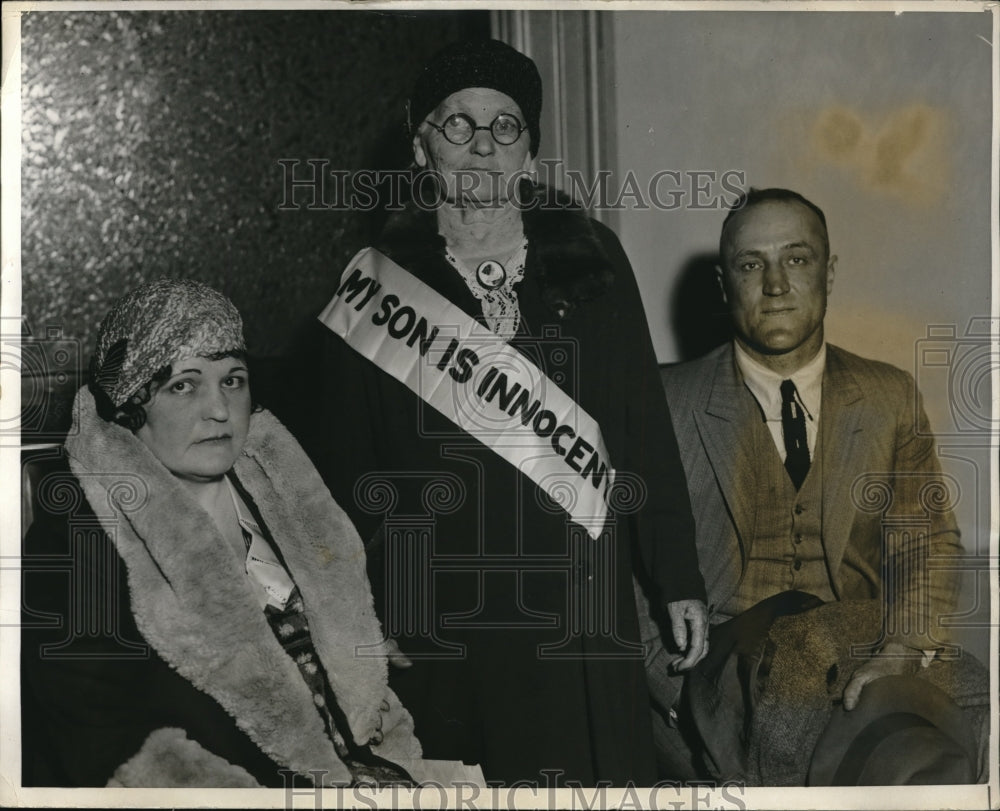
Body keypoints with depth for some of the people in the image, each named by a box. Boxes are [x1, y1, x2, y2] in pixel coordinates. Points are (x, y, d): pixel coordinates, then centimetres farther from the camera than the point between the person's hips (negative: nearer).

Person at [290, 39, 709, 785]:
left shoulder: (590, 257, 5)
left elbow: (645, 424, 6)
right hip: (440, 625, -1)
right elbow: (343, 470, 2)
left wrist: (678, 580, 5)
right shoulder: (380, 285, 1)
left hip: (583, 607, 2)